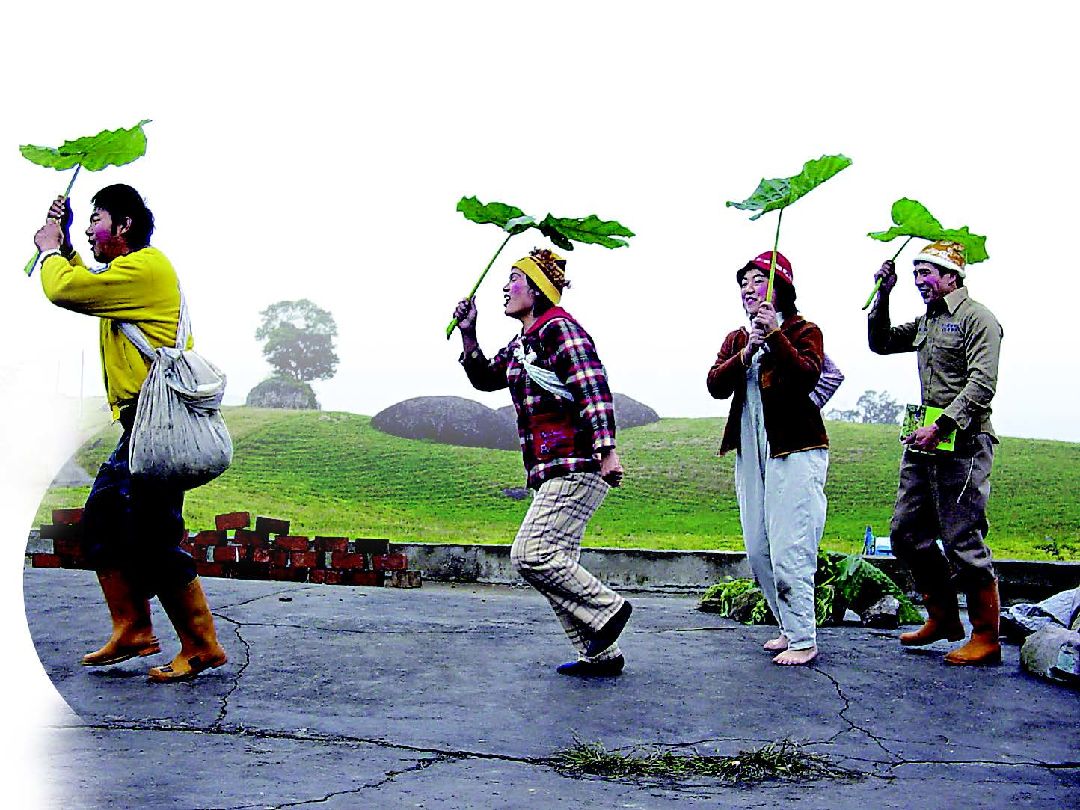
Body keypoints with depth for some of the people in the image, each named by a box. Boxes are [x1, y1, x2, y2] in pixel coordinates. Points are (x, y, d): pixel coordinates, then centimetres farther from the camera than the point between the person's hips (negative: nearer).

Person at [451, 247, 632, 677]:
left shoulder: (559, 327, -9)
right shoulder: (521, 344, 20)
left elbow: (592, 386, -19)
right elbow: (486, 377, 33)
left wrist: (606, 450, -27)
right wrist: (468, 334, 18)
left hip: (576, 466, -10)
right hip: (552, 471, 10)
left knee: (532, 555, -15)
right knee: (557, 562, 9)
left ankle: (606, 608, -1)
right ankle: (600, 654, 15)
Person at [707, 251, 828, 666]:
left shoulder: (803, 331, 0)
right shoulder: (736, 339, 17)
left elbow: (808, 376, -19)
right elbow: (715, 385, 0)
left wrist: (775, 336, -21)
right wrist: (746, 353, -12)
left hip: (795, 450, -7)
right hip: (751, 455, 7)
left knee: (788, 550, -10)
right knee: (758, 551, 9)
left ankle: (803, 640, -1)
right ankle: (790, 628, 22)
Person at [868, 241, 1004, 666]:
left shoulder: (977, 318, -6)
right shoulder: (926, 322, 20)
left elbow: (982, 385, -15)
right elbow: (880, 343, 26)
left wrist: (941, 426, -22)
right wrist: (883, 295, 14)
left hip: (962, 443, -9)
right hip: (925, 441, 9)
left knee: (963, 540, -7)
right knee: (906, 533, 10)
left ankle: (986, 638, 4)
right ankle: (944, 618, 24)